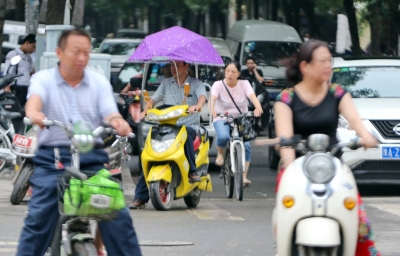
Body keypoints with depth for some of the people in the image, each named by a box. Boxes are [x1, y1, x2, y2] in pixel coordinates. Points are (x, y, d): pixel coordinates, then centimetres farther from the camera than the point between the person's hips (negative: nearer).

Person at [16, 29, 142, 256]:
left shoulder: (99, 82, 14)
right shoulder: (43, 79, 7)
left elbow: (110, 113, 1)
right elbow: (35, 98, -15)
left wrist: (117, 122, -25)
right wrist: (34, 113, -40)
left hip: (93, 157, 2)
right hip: (53, 158, -2)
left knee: (118, 215, -7)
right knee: (38, 217, -13)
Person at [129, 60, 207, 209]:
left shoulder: (196, 84, 6)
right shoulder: (166, 83, 17)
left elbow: (202, 96, -12)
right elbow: (154, 99, 11)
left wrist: (197, 106, -35)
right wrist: (145, 111, -9)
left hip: (189, 125, -3)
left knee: (186, 135, -41)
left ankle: (192, 171, -28)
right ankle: (140, 198, -17)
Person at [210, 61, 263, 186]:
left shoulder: (244, 84, -2)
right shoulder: (218, 85, -6)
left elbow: (252, 96, -20)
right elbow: (213, 97, -25)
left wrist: (258, 108, -42)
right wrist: (212, 109, -48)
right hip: (222, 119, -1)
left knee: (246, 145, -20)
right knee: (223, 136, -34)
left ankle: (244, 176, -12)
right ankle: (220, 153, 0)